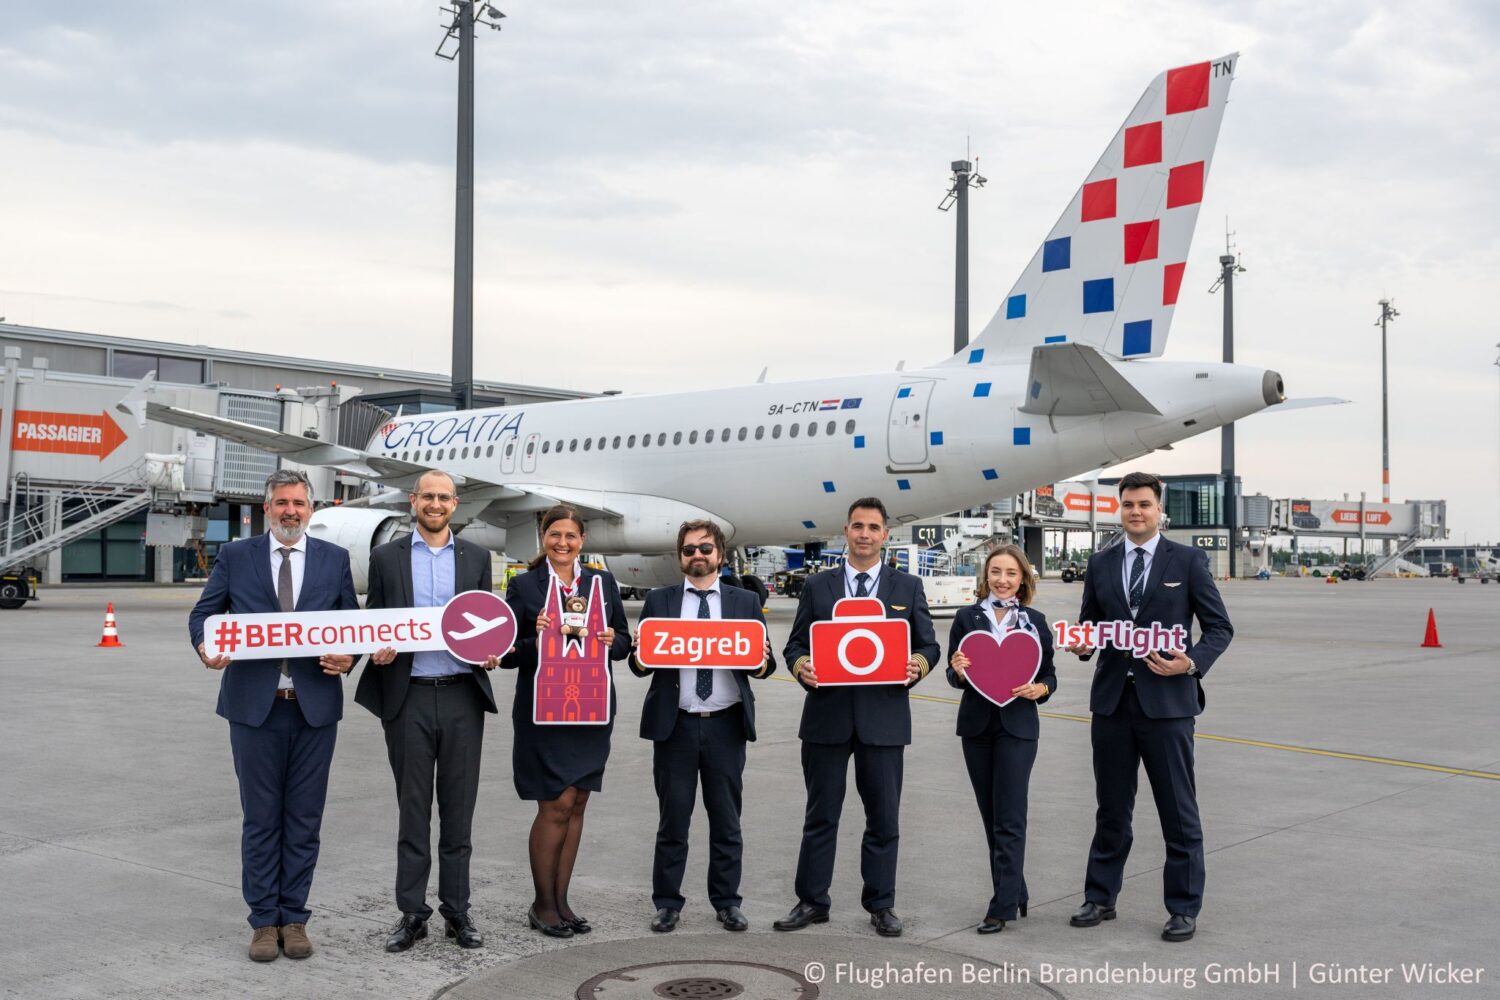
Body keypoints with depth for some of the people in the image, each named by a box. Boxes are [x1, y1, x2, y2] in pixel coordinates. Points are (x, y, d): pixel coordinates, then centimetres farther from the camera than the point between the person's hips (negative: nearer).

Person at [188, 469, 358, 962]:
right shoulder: (235, 556, 5)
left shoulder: (334, 559, 7)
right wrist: (205, 647, -15)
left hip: (315, 705, 1)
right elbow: (202, 613, 6)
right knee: (261, 818, 6)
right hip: (254, 705, -1)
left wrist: (349, 657, -11)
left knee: (304, 818, 7)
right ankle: (264, 920, 17)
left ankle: (294, 917, 19)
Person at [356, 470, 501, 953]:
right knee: (412, 810, 6)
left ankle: (457, 911, 16)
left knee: (458, 809, 6)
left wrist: (491, 653, -7)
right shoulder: (386, 557, 6)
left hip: (462, 696, 1)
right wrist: (377, 650, -12)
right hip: (408, 697, -1)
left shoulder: (476, 557, 9)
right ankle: (412, 913, 15)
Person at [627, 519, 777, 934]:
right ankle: (667, 903, 18)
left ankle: (727, 902, 20)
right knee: (673, 821, 6)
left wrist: (761, 662, -17)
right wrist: (641, 659, -20)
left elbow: (763, 665, 5)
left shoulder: (745, 601, 6)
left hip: (726, 726, 1)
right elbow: (639, 664, 2)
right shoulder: (659, 601, 5)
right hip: (674, 725, 0)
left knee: (726, 820, 9)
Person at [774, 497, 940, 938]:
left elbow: (929, 645, 8)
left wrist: (919, 665, -14)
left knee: (884, 818, 6)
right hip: (827, 715, 1)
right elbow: (796, 644, 8)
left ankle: (881, 905, 19)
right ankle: (812, 901, 20)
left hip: (883, 716, 0)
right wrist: (800, 665, -14)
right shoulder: (817, 586, 8)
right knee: (820, 816, 9)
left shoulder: (908, 587, 7)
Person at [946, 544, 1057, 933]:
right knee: (991, 815, 10)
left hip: (1017, 726, -2)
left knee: (1008, 819, -5)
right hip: (976, 725, 2)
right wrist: (958, 671, -17)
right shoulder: (967, 618, 2)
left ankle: (1003, 907, -1)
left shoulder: (1034, 621, 1)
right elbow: (954, 676, 5)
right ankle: (1014, 892, 25)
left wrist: (1040, 689, -14)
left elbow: (1049, 675, 7)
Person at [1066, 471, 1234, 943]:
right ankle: (1100, 898, 25)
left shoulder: (1188, 560, -1)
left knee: (1179, 812, 3)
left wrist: (1193, 663, -17)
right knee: (1111, 809, 13)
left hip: (1167, 701, -3)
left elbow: (1219, 626, 0)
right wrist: (1082, 643, -7)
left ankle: (1183, 908, 15)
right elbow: (1089, 622, 16)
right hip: (1112, 701, 4)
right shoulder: (1100, 563, 10)